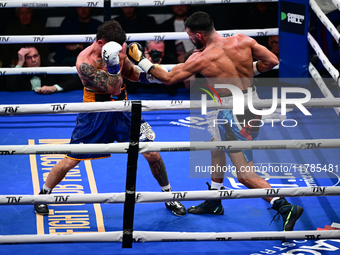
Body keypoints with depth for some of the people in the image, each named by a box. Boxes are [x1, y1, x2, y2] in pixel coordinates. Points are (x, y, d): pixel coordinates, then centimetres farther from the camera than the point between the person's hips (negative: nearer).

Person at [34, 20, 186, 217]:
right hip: (96, 114, -5)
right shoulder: (86, 62, -24)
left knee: (152, 153, 0)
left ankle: (169, 196, 18)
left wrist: (145, 75, -7)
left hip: (121, 109, 5)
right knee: (70, 161, -1)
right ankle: (43, 196, 22)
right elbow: (114, 89, -27)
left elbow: (130, 72, 13)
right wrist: (114, 64, -38)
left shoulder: (116, 50, -5)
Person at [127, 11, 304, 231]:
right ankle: (214, 202, 43)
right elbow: (272, 60, -1)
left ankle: (286, 208, -14)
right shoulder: (242, 41, -4)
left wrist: (142, 62, 12)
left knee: (245, 175, -3)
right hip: (253, 104, 8)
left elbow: (168, 78, -1)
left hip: (236, 116, -8)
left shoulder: (201, 59, -13)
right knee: (216, 145, 29)